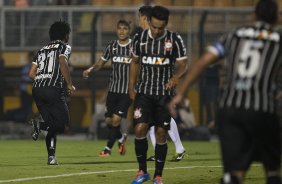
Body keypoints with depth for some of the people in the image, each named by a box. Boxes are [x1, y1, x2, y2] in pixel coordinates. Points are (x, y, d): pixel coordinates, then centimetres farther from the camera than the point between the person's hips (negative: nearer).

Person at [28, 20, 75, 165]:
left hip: (37, 89, 6)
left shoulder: (42, 50, 23)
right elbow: (62, 62, -14)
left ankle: (51, 156, 3)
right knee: (63, 124, -2)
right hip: (53, 90, -6)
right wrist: (69, 84, -9)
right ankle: (40, 125, -26)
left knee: (52, 125, 13)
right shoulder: (64, 47, 6)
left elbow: (31, 73, 17)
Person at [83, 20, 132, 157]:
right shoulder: (112, 46, 6)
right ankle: (121, 138, 35)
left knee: (116, 119, -12)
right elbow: (101, 63, 13)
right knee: (108, 120, 5)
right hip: (113, 89, 4)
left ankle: (108, 148, 5)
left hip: (127, 90, -4)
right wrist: (90, 69, -7)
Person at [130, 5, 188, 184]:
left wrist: (175, 77, -22)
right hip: (144, 92, 1)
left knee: (161, 134, -1)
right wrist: (132, 87, 11)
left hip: (165, 93, -1)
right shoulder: (140, 38, 0)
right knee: (140, 128, -12)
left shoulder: (175, 40, -6)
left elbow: (183, 64, -1)